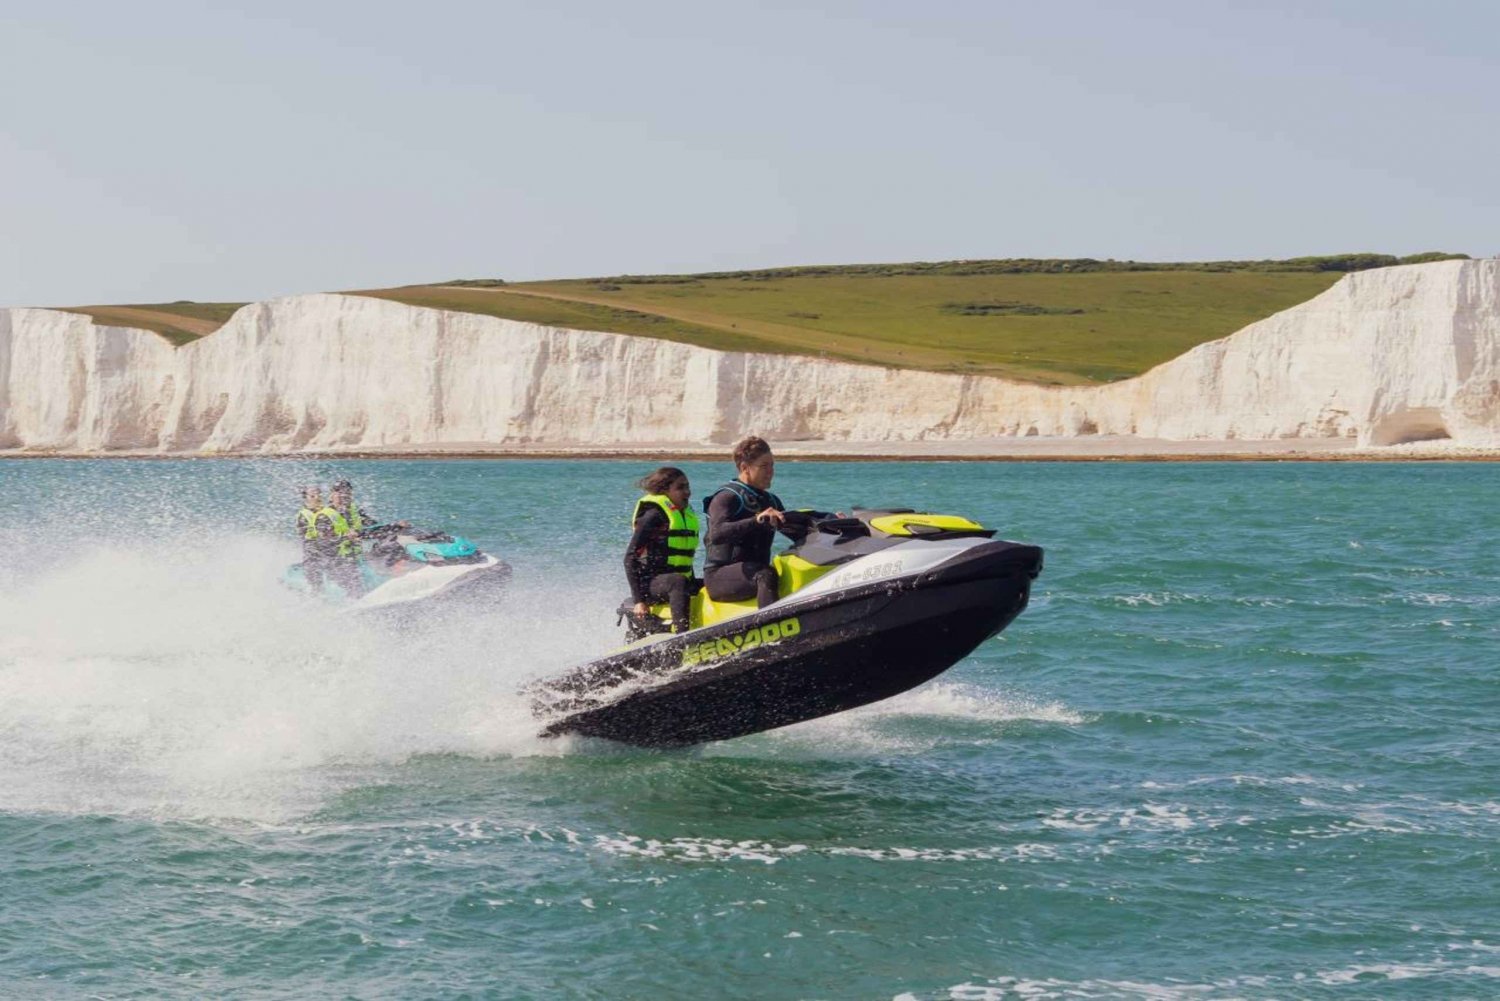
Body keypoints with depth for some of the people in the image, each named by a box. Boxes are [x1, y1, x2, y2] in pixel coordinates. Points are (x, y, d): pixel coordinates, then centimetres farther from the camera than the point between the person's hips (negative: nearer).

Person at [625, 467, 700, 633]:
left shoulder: (687, 514, 15)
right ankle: (682, 636, -56)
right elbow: (631, 557, -15)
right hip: (651, 581, -9)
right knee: (678, 583, -39)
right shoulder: (654, 514, -10)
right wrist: (639, 599, -22)